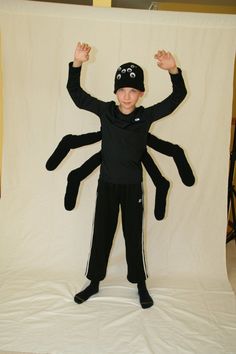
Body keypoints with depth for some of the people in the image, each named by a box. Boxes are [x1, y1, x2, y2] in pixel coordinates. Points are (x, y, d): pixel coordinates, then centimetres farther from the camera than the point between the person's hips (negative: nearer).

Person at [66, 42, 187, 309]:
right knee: (101, 234, 12)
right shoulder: (105, 111, -5)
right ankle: (94, 283, 30)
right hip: (106, 185, 1)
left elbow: (178, 96, -9)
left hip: (132, 187, -1)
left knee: (133, 236, 11)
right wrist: (77, 64, -19)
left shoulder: (146, 116, -6)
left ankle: (141, 285, 30)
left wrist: (173, 70, -27)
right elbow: (75, 92, -3)